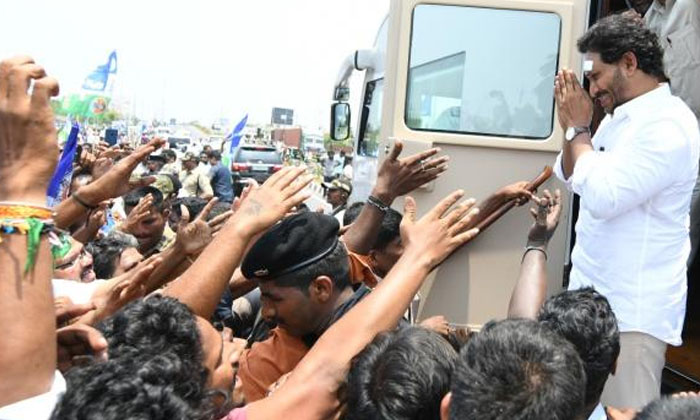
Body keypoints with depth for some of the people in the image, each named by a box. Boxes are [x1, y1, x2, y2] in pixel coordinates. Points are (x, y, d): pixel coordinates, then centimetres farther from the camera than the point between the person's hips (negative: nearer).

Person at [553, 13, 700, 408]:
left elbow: (602, 197, -27)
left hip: (631, 307, -8)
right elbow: (572, 178, 18)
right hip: (593, 291, 9)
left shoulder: (668, 125, -18)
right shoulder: (622, 116, 11)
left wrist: (579, 128, -13)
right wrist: (573, 128, 0)